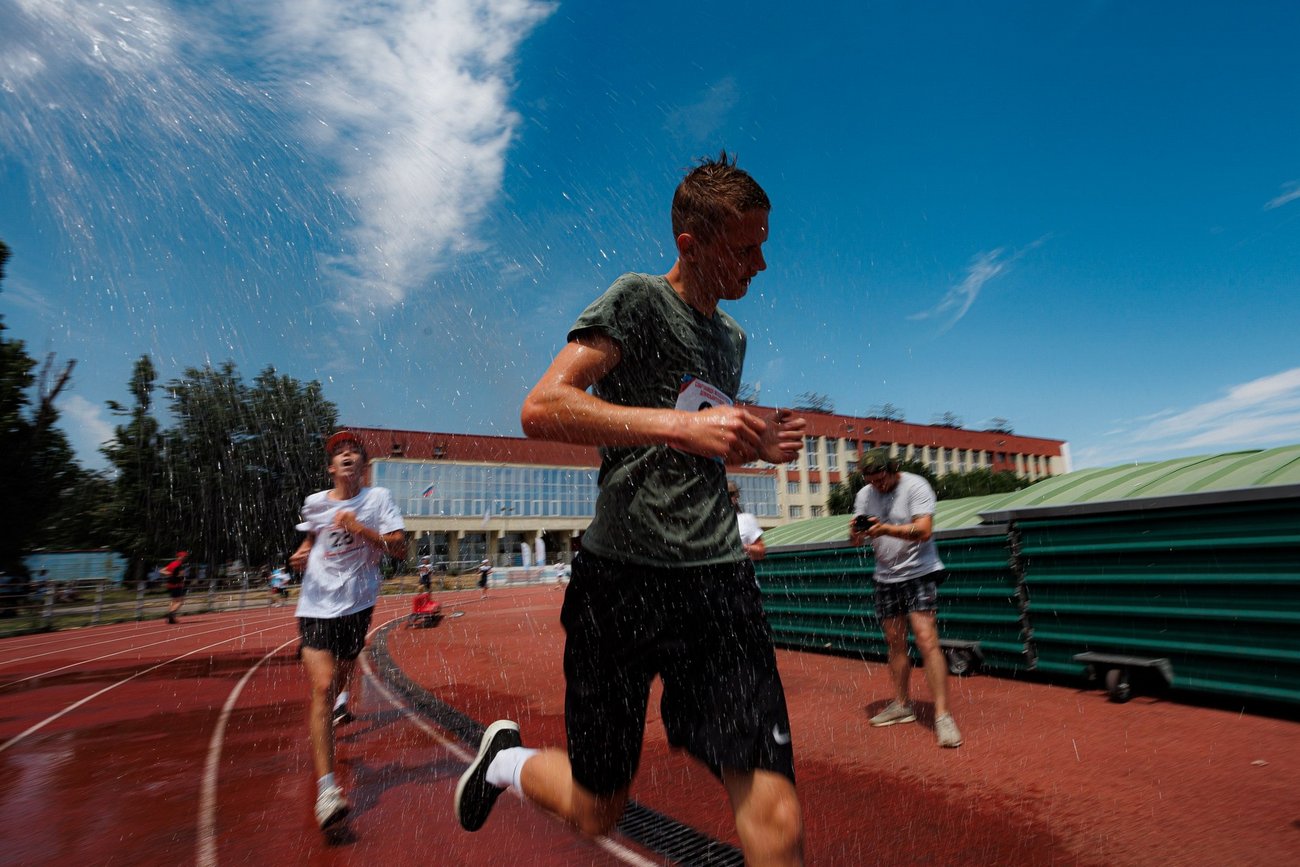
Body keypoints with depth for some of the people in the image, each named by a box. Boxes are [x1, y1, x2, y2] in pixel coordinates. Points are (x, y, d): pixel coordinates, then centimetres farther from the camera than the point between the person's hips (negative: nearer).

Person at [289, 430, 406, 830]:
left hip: (357, 604, 0)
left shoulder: (378, 498, -5)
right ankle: (326, 788, -12)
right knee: (321, 686, -14)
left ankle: (340, 699, 62)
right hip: (316, 606, 0)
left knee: (344, 668, 22)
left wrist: (360, 529, -24)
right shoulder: (314, 504, 3)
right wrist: (302, 554, 3)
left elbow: (400, 547, -13)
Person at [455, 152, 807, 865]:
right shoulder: (638, 299, -4)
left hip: (716, 577, 6)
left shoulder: (731, 338, 19)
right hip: (622, 575, -5)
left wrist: (756, 446, 10)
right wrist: (681, 423, -25)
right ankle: (504, 757, 45)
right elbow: (541, 409, -17)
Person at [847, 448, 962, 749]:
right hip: (886, 577, 6)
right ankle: (902, 705, 25)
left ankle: (942, 715, -9)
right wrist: (856, 533, -21)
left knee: (926, 640, -15)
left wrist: (886, 529, -38)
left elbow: (924, 531, -24)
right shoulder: (865, 495, 3)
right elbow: (856, 539, 3)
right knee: (895, 643, 11)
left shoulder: (915, 486, -13)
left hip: (919, 573, -5)